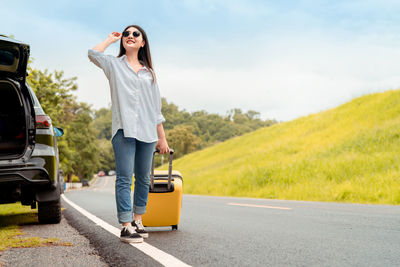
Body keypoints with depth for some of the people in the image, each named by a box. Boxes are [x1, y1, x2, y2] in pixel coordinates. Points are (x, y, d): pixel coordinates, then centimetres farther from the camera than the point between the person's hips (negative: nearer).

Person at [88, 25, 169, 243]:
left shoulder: (148, 72, 20)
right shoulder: (114, 64, 12)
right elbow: (93, 53, -10)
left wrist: (162, 137, 14)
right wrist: (111, 38, 8)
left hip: (147, 132, 4)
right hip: (124, 130, -4)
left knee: (143, 179, 7)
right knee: (125, 178, -9)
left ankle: (137, 221, 19)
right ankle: (126, 227, -9)